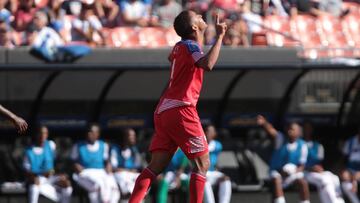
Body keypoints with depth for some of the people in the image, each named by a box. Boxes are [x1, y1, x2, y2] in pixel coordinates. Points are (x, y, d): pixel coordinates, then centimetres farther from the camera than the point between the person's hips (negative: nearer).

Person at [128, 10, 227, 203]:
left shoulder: (179, 46, 18)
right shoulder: (190, 46, -7)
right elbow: (207, 64, -29)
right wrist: (220, 37, -20)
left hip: (163, 111, 9)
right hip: (180, 110, -9)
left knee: (156, 166, 3)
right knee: (202, 163, -4)